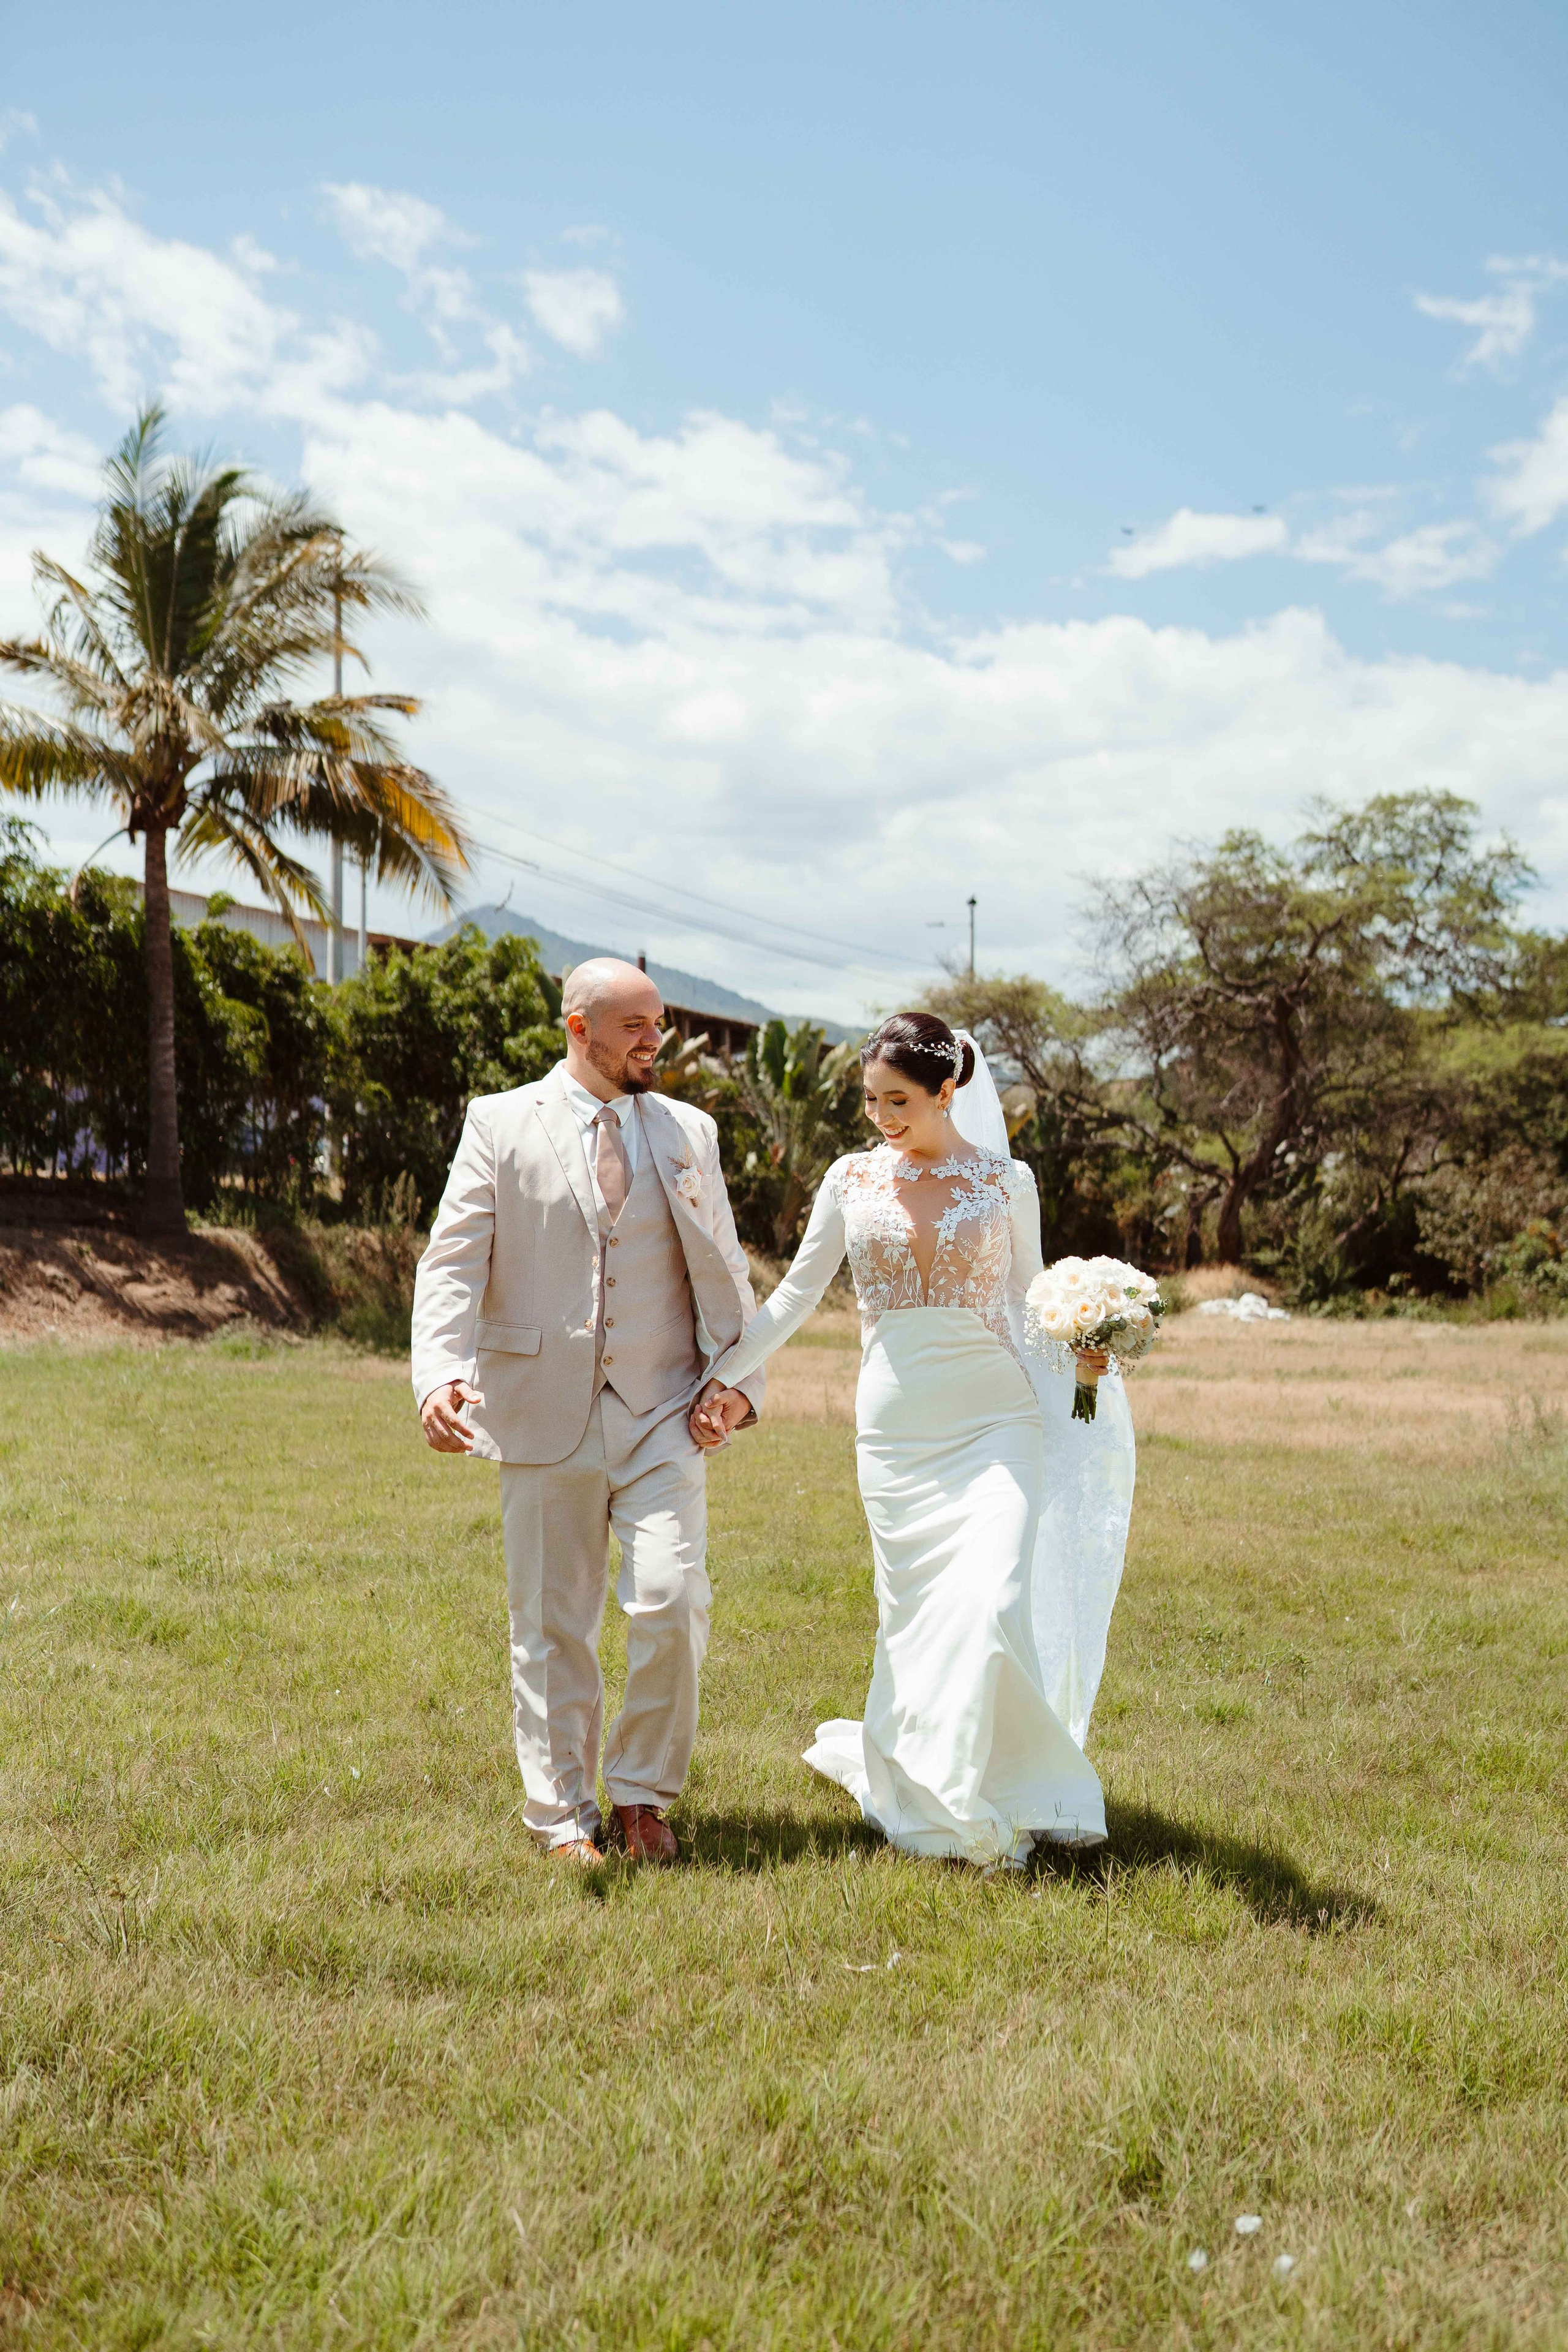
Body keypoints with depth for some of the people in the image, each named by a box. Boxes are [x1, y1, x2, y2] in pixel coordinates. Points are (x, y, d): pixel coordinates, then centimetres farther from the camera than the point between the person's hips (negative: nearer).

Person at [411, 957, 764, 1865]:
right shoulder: (500, 1123, 3)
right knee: (552, 1624, 7)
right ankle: (565, 1816, 22)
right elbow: (452, 1263, -3)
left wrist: (738, 1380, 1)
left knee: (673, 1600, -12)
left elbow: (722, 1271, 14)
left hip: (662, 1415, 1)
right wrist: (438, 1374, -18)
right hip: (544, 1414, -1)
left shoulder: (689, 1131, 11)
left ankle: (644, 1795, 10)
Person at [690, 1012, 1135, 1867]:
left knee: (993, 1605, -12)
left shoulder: (1006, 1180, 3)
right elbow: (797, 1292, 10)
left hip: (996, 1419, -2)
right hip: (896, 1427, 2)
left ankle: (995, 1788, 8)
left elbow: (1029, 1301, 8)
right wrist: (728, 1378, 5)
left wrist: (1079, 1353, -11)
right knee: (917, 1614, 5)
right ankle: (927, 1793, 23)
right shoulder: (852, 1179, 6)